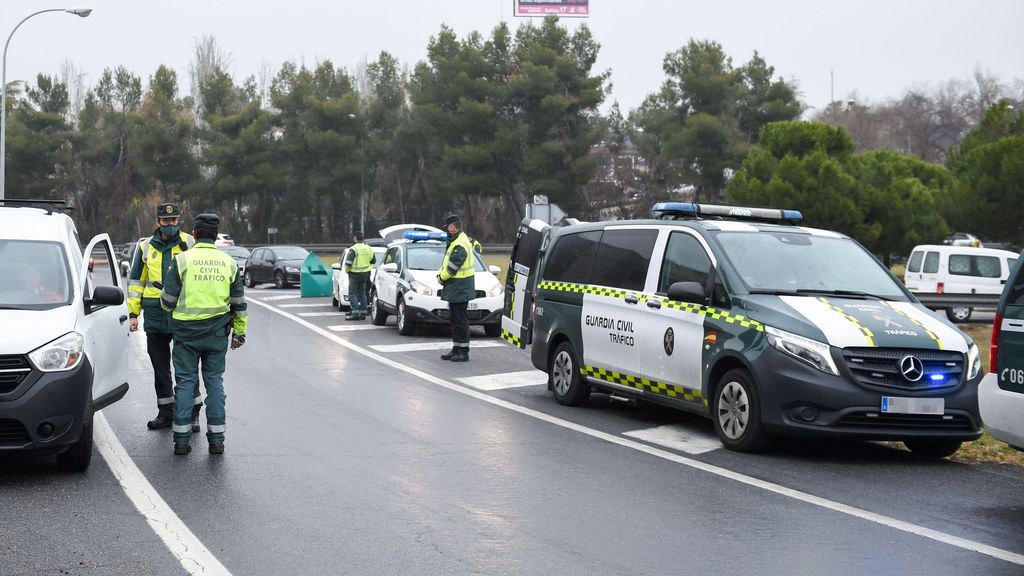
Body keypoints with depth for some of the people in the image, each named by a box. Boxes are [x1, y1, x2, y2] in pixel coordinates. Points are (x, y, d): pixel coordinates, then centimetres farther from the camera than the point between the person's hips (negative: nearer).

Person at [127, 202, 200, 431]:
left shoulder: (189, 245, 1)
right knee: (160, 366, 8)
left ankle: (192, 412, 4)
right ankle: (166, 412, 17)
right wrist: (134, 313, 7)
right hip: (155, 315, 4)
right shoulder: (146, 247, 10)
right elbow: (136, 280, 14)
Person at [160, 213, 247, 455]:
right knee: (214, 381, 9)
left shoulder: (181, 260, -6)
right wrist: (239, 332, 20)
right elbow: (239, 303, 10)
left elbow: (167, 300, -4)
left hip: (186, 331, -2)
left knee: (185, 382, 4)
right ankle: (216, 438, 7)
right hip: (217, 333, 2)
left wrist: (172, 308, 19)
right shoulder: (229, 263, 5)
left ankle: (181, 439, 3)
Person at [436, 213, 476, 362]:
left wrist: (442, 277, -5)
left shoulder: (460, 245, -19)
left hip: (460, 289, -10)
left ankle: (463, 352, -3)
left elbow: (452, 267, -20)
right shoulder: (455, 242, 15)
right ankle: (456, 350, 21)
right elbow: (446, 262, 19)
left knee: (461, 320, -7)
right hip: (455, 289, 10)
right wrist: (440, 274, 5)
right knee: (455, 320, 14)